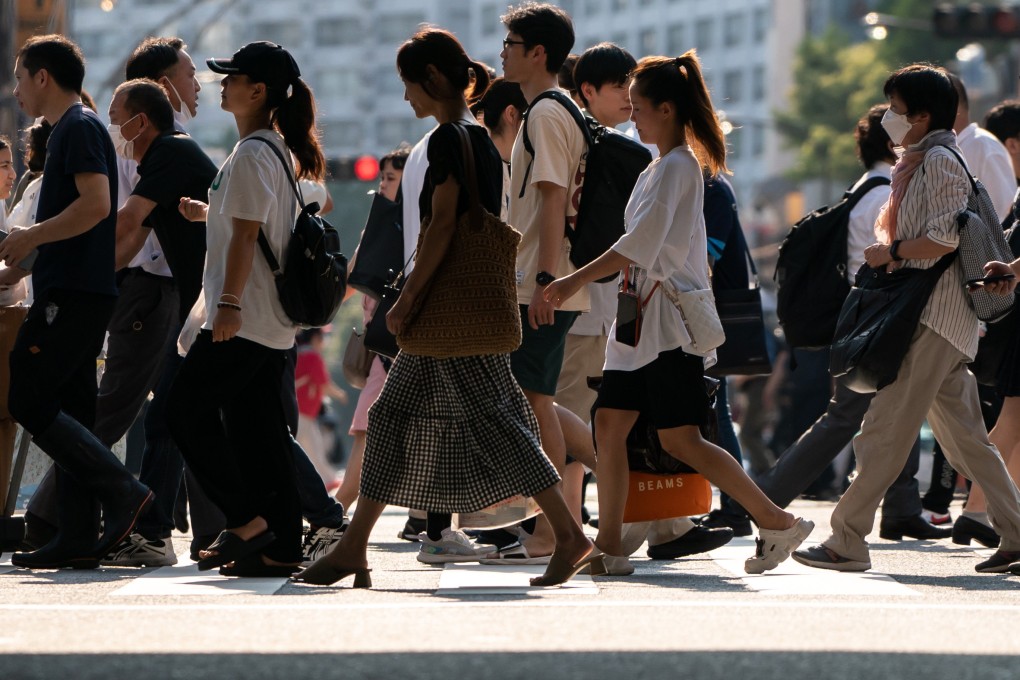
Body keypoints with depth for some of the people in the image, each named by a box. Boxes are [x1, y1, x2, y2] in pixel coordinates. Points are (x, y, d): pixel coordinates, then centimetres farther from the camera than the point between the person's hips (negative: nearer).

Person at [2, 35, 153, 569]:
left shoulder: (79, 128, -9)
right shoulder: (72, 129, 22)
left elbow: (96, 204, -21)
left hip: (71, 296, -10)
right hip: (75, 292, 10)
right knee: (68, 413, 7)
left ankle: (122, 492, -14)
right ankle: (78, 539, 4)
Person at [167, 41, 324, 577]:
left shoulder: (251, 155, -14)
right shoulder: (278, 150, 16)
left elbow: (246, 234, -20)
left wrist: (229, 304, -23)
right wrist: (210, 214, 24)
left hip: (243, 318, -10)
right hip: (272, 320, 10)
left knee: (186, 411, -6)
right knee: (258, 430, 9)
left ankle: (244, 519, -8)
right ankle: (280, 546, 7)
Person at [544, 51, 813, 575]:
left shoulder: (679, 166, -13)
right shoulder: (661, 166, 17)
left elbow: (642, 245, -20)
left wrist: (576, 281, -20)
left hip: (671, 321, -10)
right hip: (642, 317, 10)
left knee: (680, 439, -9)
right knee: (610, 422, 4)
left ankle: (778, 523, -4)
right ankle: (608, 542, 6)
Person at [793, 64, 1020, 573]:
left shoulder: (939, 160, -11)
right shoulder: (914, 163, 20)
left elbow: (947, 237, -20)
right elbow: (889, 217, 22)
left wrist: (893, 251, -9)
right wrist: (886, 241, 0)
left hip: (933, 314, -10)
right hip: (926, 315, 10)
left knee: (885, 426, -9)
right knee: (963, 435, 9)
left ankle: (847, 540, -7)